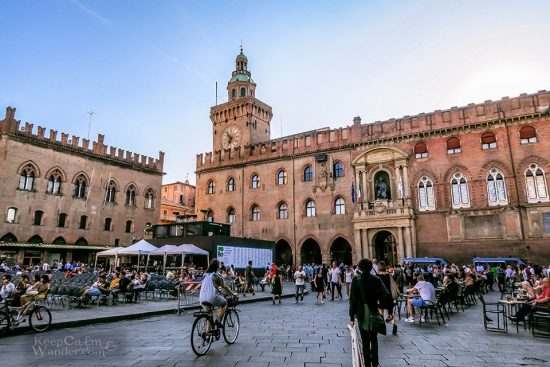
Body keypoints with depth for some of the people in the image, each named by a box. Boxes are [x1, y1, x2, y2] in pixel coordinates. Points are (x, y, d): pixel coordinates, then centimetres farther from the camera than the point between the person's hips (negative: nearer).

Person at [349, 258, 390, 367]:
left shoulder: (356, 280, -8)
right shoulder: (376, 280, -5)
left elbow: (353, 299, -10)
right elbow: (386, 295, -16)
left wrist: (352, 317, -6)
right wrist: (379, 300, 6)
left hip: (362, 314, -1)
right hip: (373, 313, 2)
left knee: (365, 341, 10)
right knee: (374, 339, 19)